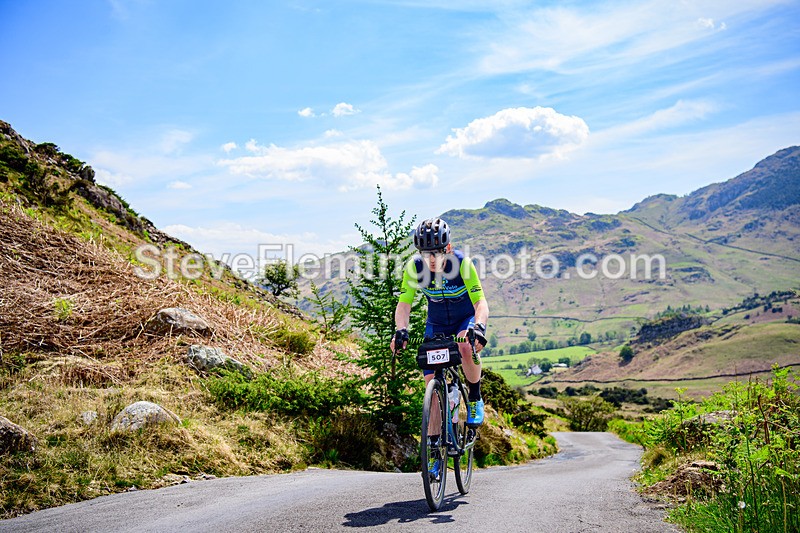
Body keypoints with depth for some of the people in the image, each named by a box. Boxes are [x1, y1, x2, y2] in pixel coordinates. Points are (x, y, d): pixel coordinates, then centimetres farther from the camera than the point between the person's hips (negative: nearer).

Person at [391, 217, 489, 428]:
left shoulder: (462, 264, -28)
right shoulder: (414, 267, -21)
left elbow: (480, 302, -31)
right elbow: (404, 304, -22)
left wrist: (479, 327, -51)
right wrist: (401, 330, -42)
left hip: (466, 319, -2)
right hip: (436, 324, 3)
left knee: (466, 347, -36)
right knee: (432, 379, -6)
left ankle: (475, 400, -11)